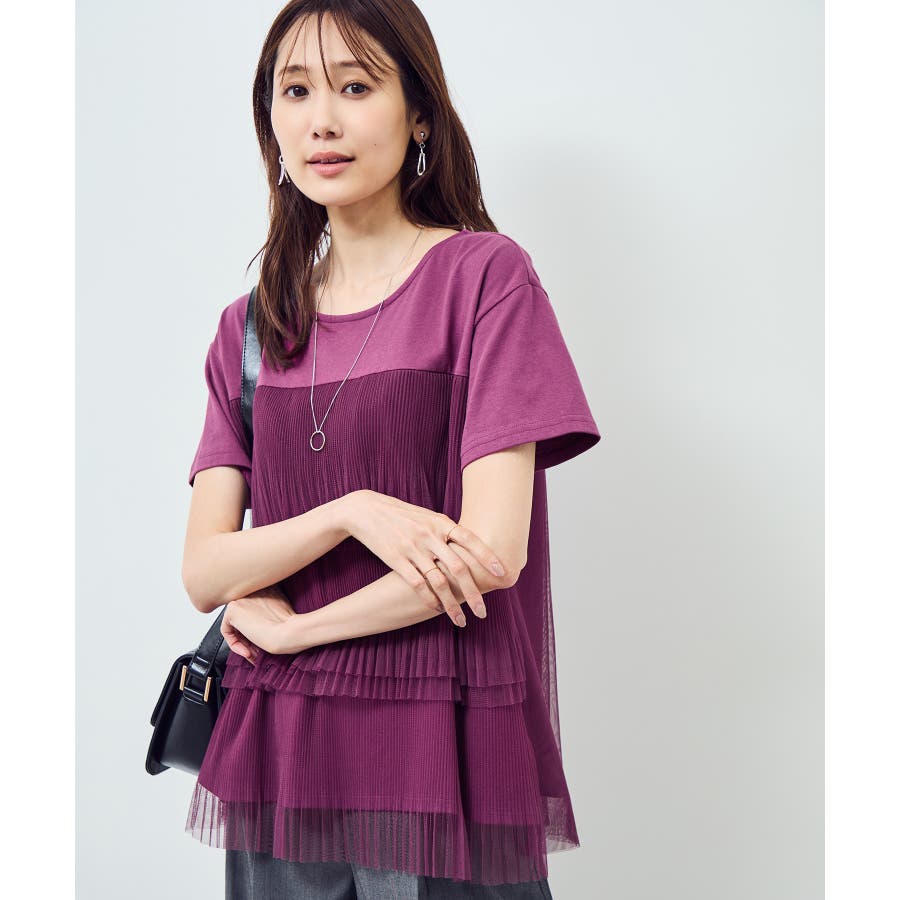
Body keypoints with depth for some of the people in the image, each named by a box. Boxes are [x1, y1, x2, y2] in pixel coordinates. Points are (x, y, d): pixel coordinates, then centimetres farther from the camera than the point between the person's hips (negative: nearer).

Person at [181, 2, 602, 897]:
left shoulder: (484, 274, -5)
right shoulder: (249, 327, 9)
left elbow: (493, 550, -13)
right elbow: (202, 573, 1)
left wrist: (291, 625, -4)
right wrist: (351, 513, -17)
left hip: (444, 756, -4)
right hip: (276, 755, 4)